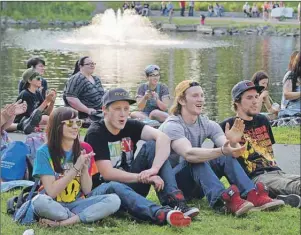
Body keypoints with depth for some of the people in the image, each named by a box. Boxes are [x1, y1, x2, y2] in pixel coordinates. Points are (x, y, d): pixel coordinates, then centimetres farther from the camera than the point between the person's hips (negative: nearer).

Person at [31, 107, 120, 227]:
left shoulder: (84, 150, 2)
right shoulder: (44, 152, -10)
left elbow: (87, 191, 2)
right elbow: (51, 192, -16)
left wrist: (85, 168, -16)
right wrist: (76, 168, -20)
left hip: (76, 204, 4)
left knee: (114, 200, -21)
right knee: (40, 201, -38)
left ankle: (63, 222, -22)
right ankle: (82, 217, -15)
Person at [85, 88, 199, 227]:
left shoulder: (131, 126, -2)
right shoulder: (95, 134, -14)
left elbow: (163, 138, -20)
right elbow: (107, 173, -23)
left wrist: (154, 169, -38)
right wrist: (144, 178, -29)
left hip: (131, 185, 5)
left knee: (151, 146, -13)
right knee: (115, 187, -41)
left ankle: (173, 201, -29)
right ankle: (161, 213, -68)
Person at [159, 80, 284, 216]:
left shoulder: (207, 124, 3)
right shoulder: (172, 126, -16)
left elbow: (234, 152, -10)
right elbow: (188, 154, -36)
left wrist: (233, 143, -34)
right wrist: (222, 151, -48)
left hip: (194, 187, 6)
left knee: (227, 157, -16)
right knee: (196, 160, -33)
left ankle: (252, 195, -36)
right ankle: (225, 200, -54)